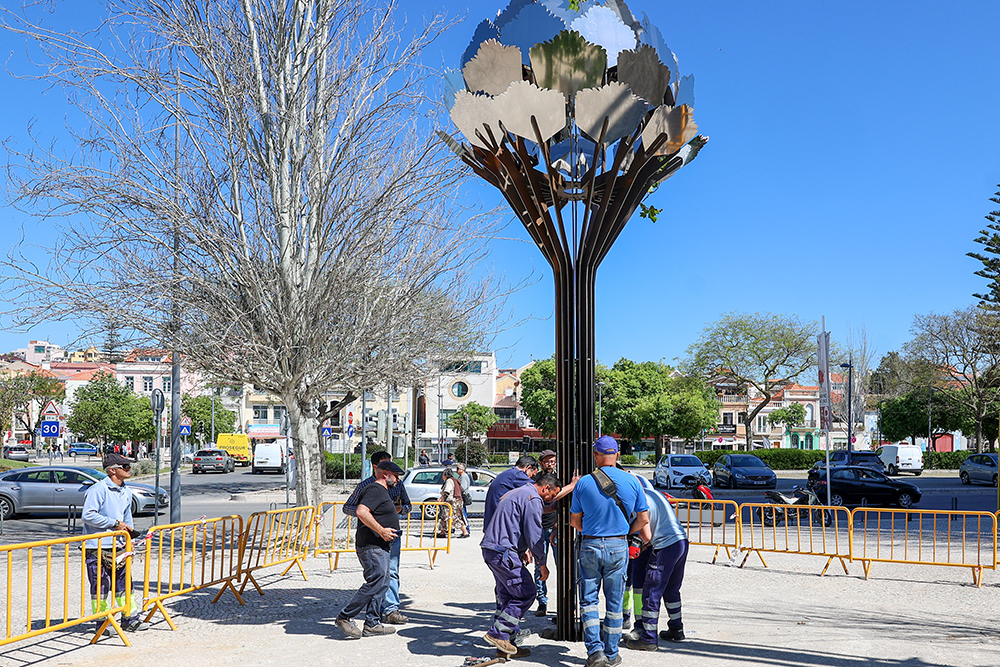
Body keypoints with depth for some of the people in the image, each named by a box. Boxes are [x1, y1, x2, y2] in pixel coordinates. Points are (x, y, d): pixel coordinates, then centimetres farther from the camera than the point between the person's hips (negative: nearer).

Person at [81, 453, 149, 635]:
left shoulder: (126, 492, 13)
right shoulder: (98, 489, -14)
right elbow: (88, 515, -21)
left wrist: (129, 529, 10)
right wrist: (115, 523, -18)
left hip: (117, 546, 7)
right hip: (96, 547, -7)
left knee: (124, 582, 7)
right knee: (100, 585, 0)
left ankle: (129, 619, 14)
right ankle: (102, 622, 11)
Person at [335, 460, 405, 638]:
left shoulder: (382, 492, 22)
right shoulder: (375, 490, -12)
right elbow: (361, 511, -25)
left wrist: (393, 511, 23)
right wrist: (381, 530, -24)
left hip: (380, 547, 11)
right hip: (371, 546, -11)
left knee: (382, 584, 9)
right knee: (375, 583, -12)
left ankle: (372, 624, 11)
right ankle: (345, 617, -5)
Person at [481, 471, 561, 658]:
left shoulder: (516, 493, 24)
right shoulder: (533, 499, -9)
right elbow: (534, 534, -13)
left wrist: (523, 550, 28)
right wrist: (542, 563, -4)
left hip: (490, 549, 10)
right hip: (504, 552, -10)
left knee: (508, 596, 13)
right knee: (526, 593, -4)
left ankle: (504, 646, 15)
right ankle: (498, 634, -5)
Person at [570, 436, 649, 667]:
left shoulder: (583, 483, -5)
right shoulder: (632, 481, -2)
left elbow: (575, 521, 2)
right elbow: (643, 519, 3)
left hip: (590, 546, -1)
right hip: (618, 547, 1)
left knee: (589, 599, 9)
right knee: (614, 602, 10)